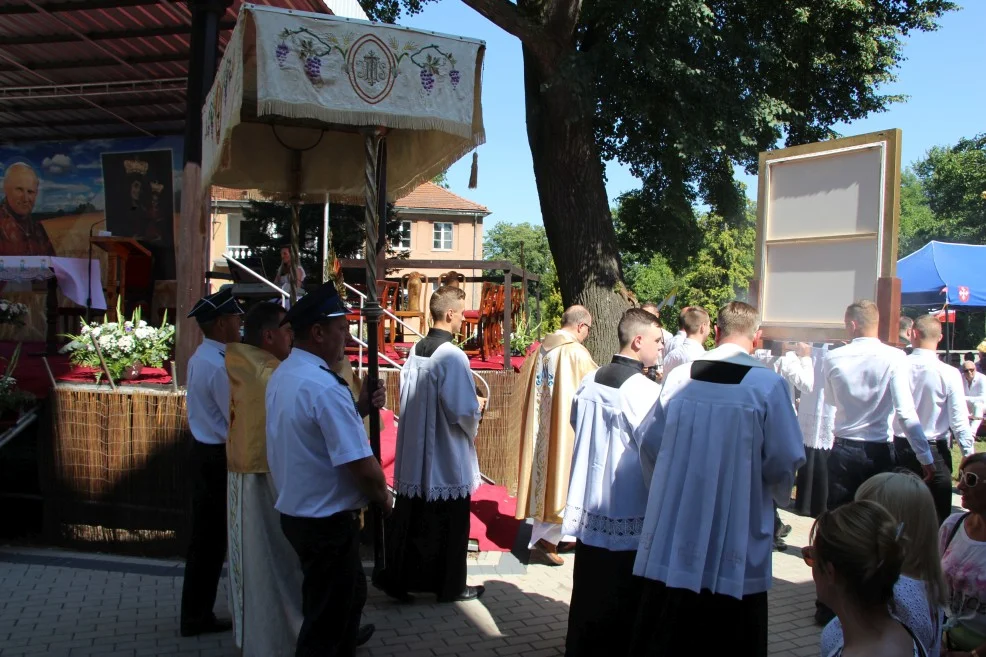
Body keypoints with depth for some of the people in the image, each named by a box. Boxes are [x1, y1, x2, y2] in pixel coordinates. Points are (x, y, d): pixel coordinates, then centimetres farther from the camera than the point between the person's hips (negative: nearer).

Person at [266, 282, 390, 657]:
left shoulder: (282, 376, 5)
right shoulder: (324, 387, -27)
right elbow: (363, 467, -28)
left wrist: (359, 408, 3)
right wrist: (385, 499, -9)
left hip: (296, 512, 10)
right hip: (327, 521, -10)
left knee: (351, 590, 31)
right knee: (325, 614, 8)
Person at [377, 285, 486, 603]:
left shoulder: (415, 351, 3)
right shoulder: (453, 356, -20)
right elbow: (463, 411, -23)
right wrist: (478, 408, 0)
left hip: (414, 454, 7)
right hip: (448, 459, -7)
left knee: (410, 519, 15)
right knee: (450, 523, 9)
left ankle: (398, 579, 25)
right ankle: (451, 586, 22)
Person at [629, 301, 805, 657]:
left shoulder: (679, 377, -3)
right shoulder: (768, 384, -11)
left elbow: (649, 444, 2)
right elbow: (784, 463, -10)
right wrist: (779, 495, 13)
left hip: (672, 538, 3)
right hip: (737, 547, -2)